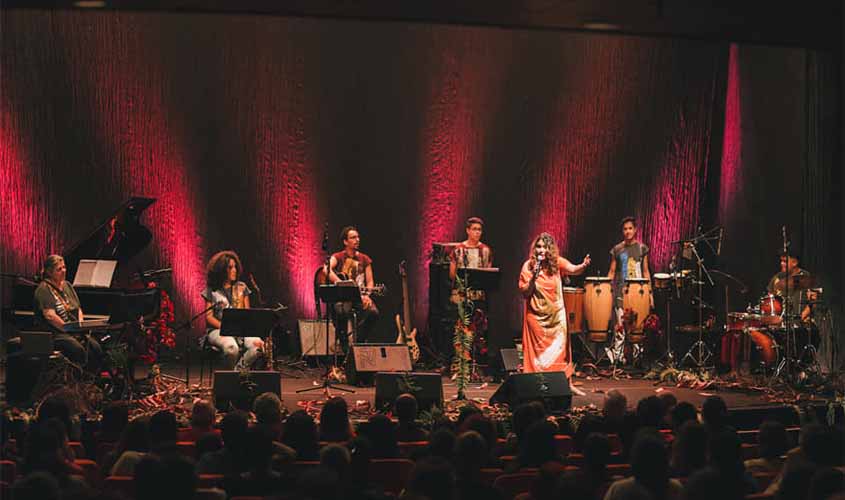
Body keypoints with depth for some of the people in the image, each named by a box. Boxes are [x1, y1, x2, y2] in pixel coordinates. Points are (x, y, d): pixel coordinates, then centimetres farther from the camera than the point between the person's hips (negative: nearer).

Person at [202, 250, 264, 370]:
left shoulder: (241, 287, 13)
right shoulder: (211, 290, 4)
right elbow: (209, 317, 1)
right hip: (217, 330, -3)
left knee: (258, 345, -29)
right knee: (231, 347, -38)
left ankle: (238, 370, -10)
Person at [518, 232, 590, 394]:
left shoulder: (557, 262, -4)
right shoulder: (528, 266, -7)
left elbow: (573, 270, -23)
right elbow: (524, 293, -6)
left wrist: (583, 266, -44)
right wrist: (533, 278, -21)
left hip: (556, 313, 1)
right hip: (536, 315, -1)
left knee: (560, 346, 3)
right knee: (539, 350, 3)